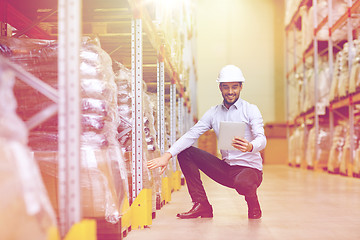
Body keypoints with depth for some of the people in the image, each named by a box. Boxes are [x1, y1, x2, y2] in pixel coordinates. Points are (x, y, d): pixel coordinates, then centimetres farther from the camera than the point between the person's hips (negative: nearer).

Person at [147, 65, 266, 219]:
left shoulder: (250, 110, -5)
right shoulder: (213, 113, 7)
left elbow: (261, 139, -18)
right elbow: (191, 135, -3)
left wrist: (250, 147, -44)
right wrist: (167, 155, -18)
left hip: (250, 168, -5)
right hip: (226, 169, 5)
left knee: (242, 183, -40)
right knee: (185, 152, -6)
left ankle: (254, 206, -1)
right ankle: (201, 205, -6)